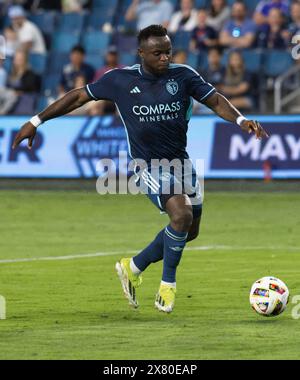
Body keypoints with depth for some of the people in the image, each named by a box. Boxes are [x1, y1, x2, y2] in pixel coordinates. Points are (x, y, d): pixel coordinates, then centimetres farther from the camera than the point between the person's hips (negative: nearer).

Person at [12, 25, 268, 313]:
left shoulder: (183, 76, -5)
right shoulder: (120, 80, -10)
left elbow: (215, 100, -6)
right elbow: (79, 96, 0)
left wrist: (241, 121, -25)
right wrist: (36, 121, 0)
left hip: (181, 161, 5)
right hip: (149, 166, -5)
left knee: (189, 231, 11)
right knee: (182, 215, -25)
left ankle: (133, 268, 31)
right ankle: (168, 286, -7)